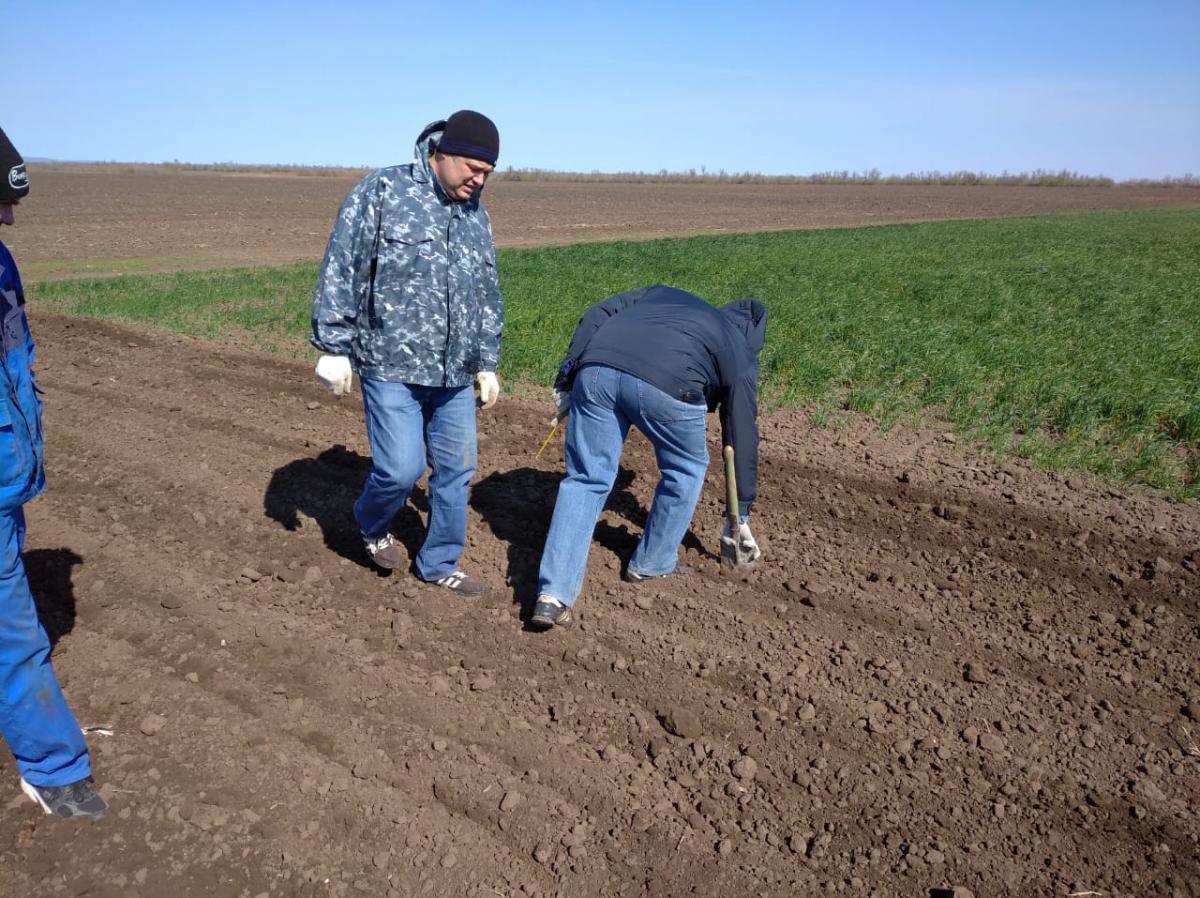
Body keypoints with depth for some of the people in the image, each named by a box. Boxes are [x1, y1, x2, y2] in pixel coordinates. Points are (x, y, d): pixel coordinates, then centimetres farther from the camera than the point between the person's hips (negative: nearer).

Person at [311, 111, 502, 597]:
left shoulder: (476, 215, 12)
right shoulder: (382, 192, -6)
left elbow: (487, 297, 19)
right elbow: (340, 272, -8)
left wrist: (487, 364, 18)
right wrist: (334, 347, -10)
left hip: (454, 374, 6)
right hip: (391, 366, -6)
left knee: (456, 469, 8)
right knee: (401, 467, -8)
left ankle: (438, 563, 26)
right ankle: (372, 524, 26)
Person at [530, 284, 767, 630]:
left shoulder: (662, 293, 38)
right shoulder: (740, 355, 29)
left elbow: (596, 315, 23)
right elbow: (742, 436, 30)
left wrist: (567, 379, 20)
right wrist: (740, 516, 37)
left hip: (597, 370, 4)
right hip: (665, 384, -3)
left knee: (585, 479, 11)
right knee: (686, 470, 24)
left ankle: (552, 596, 5)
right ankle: (652, 565, 35)